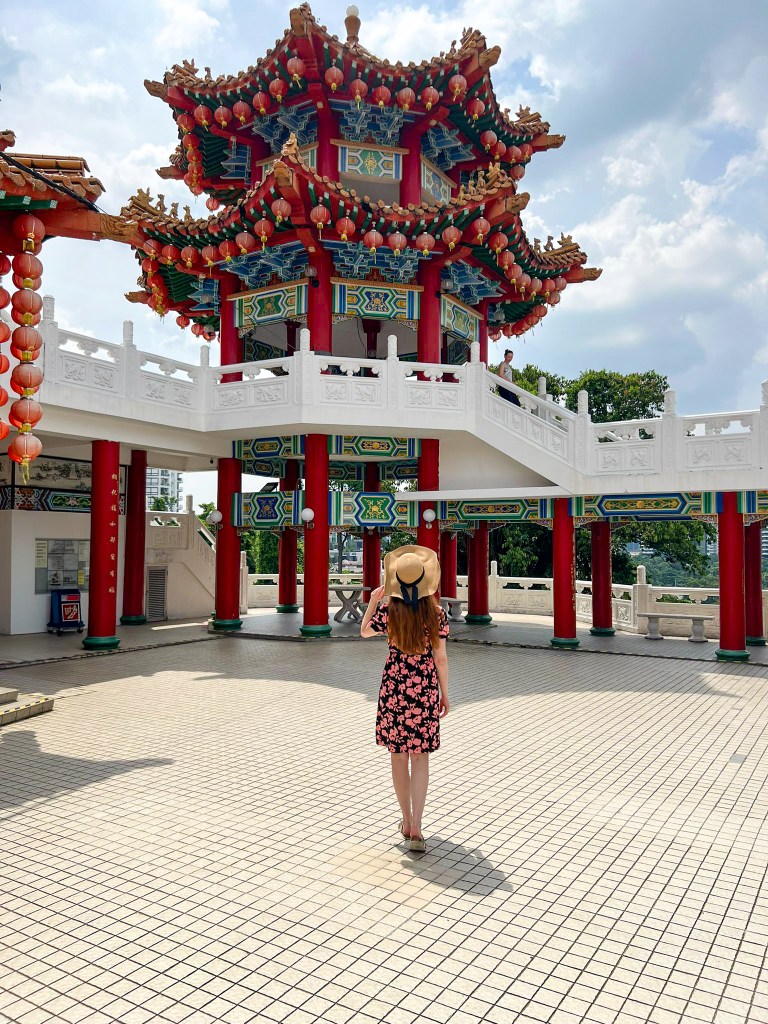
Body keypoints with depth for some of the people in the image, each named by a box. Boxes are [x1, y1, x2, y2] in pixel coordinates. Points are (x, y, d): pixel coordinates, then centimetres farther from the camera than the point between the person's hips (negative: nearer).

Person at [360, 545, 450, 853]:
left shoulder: (388, 612, -9)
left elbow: (364, 631, 11)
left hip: (394, 688, 0)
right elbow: (441, 659, -4)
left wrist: (372, 602, 21)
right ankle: (416, 828, 1)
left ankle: (407, 821, 26)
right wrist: (445, 694, 7)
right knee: (420, 758, 9)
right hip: (425, 689, 0)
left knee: (398, 756, 14)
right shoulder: (437, 614, -8)